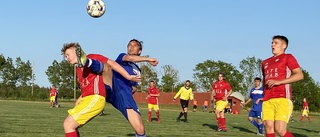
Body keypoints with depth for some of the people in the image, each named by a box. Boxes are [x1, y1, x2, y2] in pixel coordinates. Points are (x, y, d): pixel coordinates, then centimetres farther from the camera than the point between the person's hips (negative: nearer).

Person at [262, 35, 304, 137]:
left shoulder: (288, 57, 7)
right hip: (267, 100, 6)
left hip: (282, 98, -6)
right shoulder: (265, 62, 25)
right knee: (269, 128, -7)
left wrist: (279, 82, -13)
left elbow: (300, 75, -4)